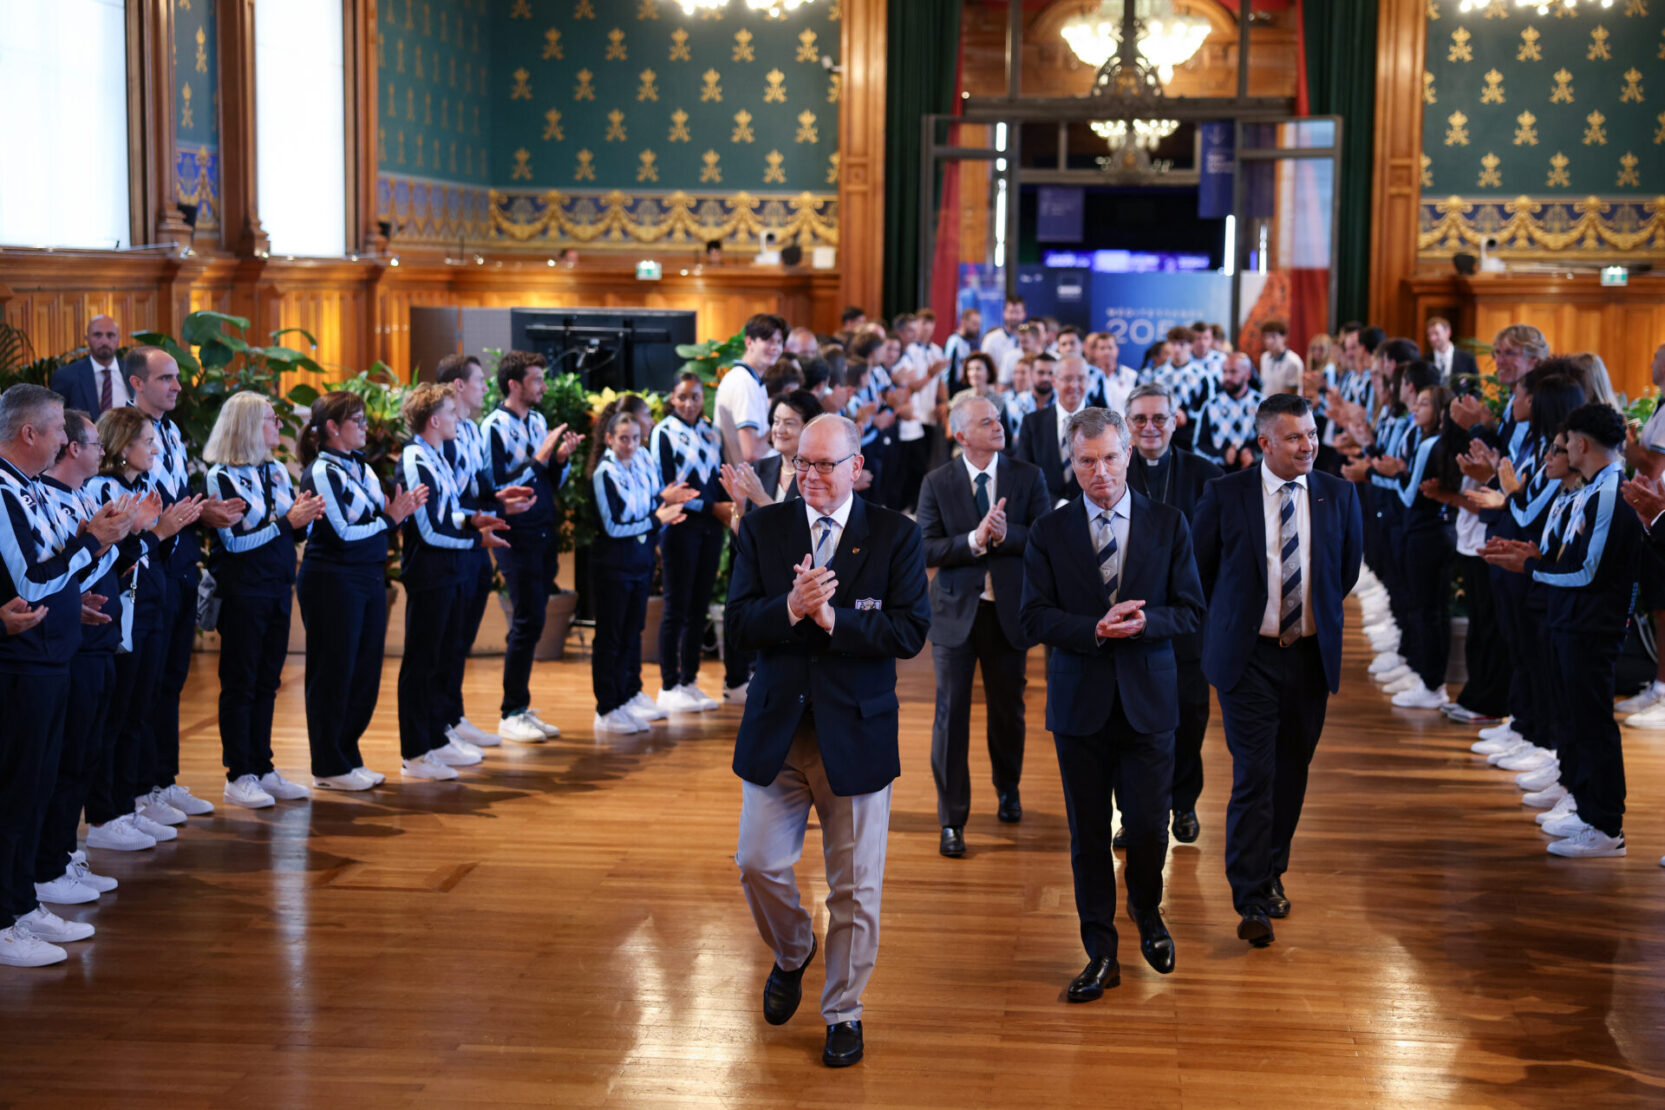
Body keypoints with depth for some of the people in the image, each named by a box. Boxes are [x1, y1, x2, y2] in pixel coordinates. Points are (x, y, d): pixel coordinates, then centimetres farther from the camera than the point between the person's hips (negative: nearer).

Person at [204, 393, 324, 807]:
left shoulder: (278, 470, 10)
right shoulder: (222, 476, -11)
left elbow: (297, 531, 12)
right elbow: (235, 541, -18)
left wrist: (305, 517, -9)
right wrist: (286, 521, -20)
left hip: (278, 589, 7)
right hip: (243, 591, -7)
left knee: (267, 683, 11)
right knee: (240, 684, 2)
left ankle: (263, 769, 18)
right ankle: (238, 776, 7)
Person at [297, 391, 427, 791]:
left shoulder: (361, 466, 13)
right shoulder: (321, 472, -12)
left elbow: (379, 518, 12)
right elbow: (342, 532, -17)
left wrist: (402, 507, -7)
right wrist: (390, 520, -10)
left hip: (369, 578, 8)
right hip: (333, 580, -8)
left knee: (366, 671, 11)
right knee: (334, 672, 0)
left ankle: (349, 756, 23)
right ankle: (329, 767, 10)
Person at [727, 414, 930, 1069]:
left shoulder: (896, 536, -3)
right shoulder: (762, 530, 3)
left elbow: (911, 632, -12)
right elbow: (738, 626, -4)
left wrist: (832, 618, -21)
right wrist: (790, 608, -23)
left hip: (856, 733, -2)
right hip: (777, 731, 2)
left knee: (855, 886, 6)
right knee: (759, 866, 3)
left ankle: (843, 1013, 24)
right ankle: (792, 953, 35)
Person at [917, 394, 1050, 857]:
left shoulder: (1028, 478, 0)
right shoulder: (937, 483, -2)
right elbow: (927, 550, -9)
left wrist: (1008, 534, -23)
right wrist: (974, 539, -23)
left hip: (1007, 611, 1)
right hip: (956, 611, -1)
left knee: (1008, 708, 15)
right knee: (951, 712, -3)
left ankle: (1008, 790, 41)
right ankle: (952, 819, 4)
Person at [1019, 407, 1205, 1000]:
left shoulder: (1169, 524, 2)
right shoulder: (1049, 531, 1)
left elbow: (1190, 611, 2)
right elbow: (1035, 617, -3)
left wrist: (1144, 622, -18)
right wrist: (1094, 630, -19)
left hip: (1148, 700, 0)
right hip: (1080, 701, 0)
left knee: (1149, 826, 3)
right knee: (1088, 834, 5)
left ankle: (1148, 915, 33)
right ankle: (1100, 951, 17)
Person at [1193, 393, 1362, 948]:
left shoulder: (1338, 495, 1)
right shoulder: (1225, 495, -7)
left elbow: (1348, 567, 16)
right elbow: (1199, 568, 5)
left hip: (1311, 654, 3)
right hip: (1249, 656, -3)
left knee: (1292, 771, 12)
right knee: (1254, 775, -8)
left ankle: (1272, 873, 31)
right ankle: (1252, 901, -6)